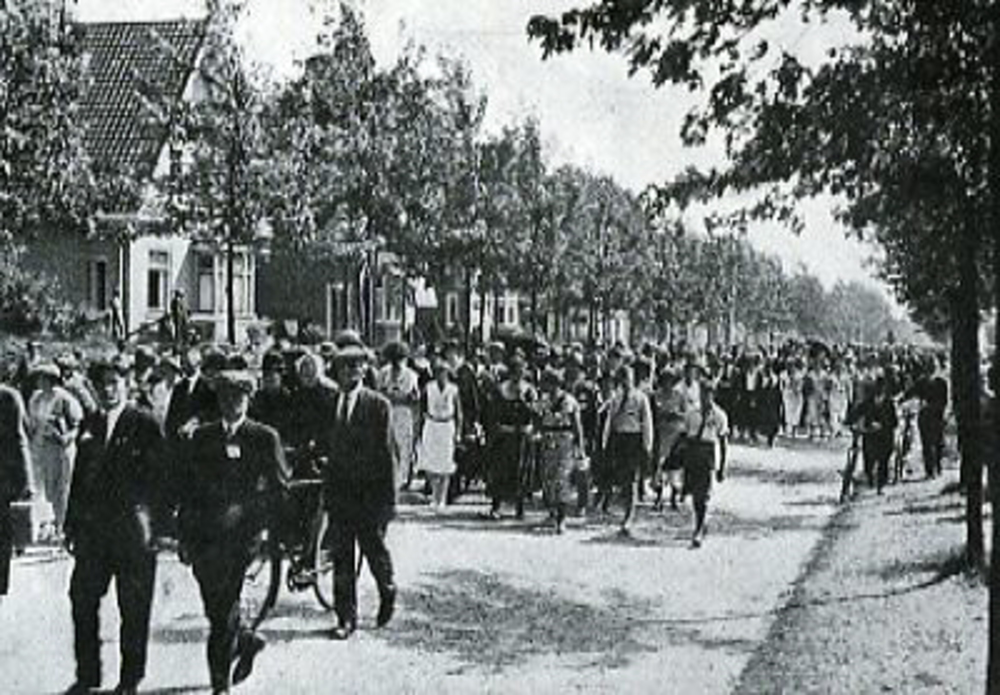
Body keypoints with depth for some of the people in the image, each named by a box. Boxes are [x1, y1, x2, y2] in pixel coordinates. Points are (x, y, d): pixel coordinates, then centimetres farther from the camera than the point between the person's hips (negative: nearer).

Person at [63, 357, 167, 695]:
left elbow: (158, 477, -5)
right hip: (92, 528, 5)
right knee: (82, 600, 4)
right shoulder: (89, 424, 12)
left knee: (133, 609, 2)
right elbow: (79, 475, 16)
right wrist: (72, 524, 11)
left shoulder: (145, 424, -3)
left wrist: (153, 525, -12)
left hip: (132, 528, -5)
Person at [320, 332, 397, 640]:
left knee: (375, 551, 7)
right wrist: (325, 490, 4)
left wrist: (389, 499, -10)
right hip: (339, 493, 3)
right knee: (341, 558, 4)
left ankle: (387, 592, 36)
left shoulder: (378, 405, -5)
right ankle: (346, 617, 13)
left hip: (370, 493, -3)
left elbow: (387, 454, -6)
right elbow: (325, 447, 9)